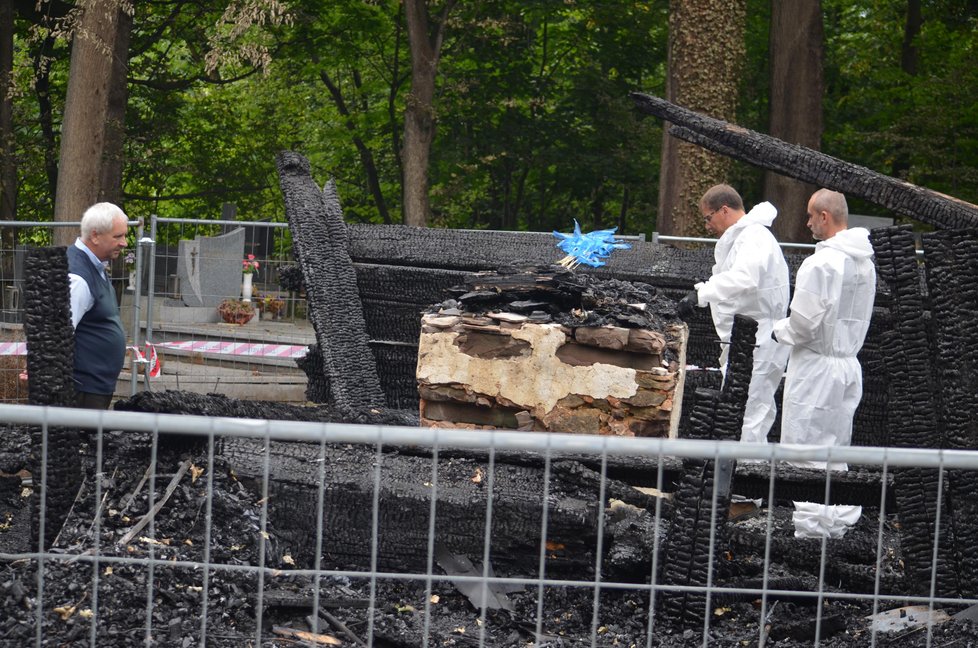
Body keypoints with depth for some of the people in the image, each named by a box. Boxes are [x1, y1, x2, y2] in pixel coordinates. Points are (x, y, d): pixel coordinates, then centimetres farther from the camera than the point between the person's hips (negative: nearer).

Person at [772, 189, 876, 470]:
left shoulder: (820, 264, -18)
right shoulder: (866, 263, 8)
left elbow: (804, 321, -19)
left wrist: (779, 329, -1)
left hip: (816, 365, -8)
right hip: (850, 363, 8)